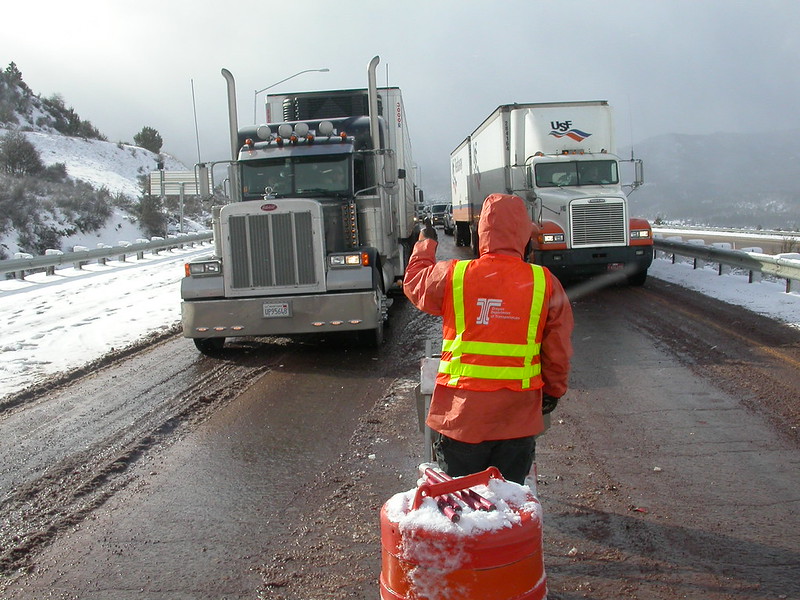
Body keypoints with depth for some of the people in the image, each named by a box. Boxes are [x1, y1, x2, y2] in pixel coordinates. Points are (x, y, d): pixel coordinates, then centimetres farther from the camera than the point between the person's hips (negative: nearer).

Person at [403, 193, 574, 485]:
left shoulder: (452, 276, -9)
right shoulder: (545, 283, -7)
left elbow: (414, 283, 13)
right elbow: (558, 350, 1)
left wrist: (425, 242, 29)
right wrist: (553, 391, 17)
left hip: (460, 417, -1)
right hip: (518, 419, 1)